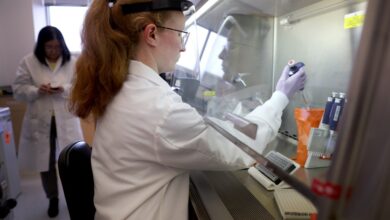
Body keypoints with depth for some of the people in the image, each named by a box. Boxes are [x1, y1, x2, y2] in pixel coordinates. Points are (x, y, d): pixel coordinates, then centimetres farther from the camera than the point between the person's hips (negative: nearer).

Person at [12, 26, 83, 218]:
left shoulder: (73, 62, -1)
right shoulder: (28, 62, 1)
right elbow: (18, 90, 1)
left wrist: (64, 89, -22)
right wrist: (37, 91, -19)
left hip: (66, 121, -1)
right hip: (40, 122, 1)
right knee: (45, 162, 14)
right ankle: (52, 198, 37)